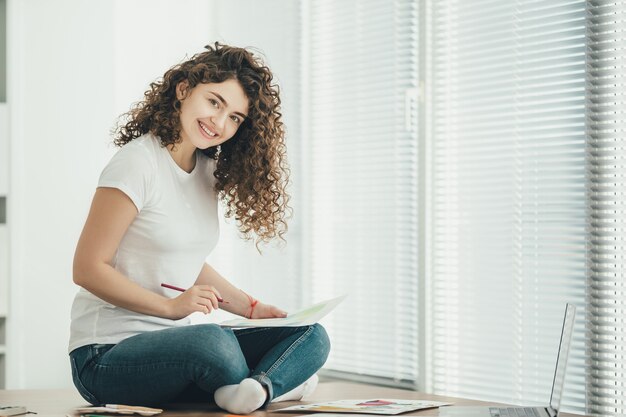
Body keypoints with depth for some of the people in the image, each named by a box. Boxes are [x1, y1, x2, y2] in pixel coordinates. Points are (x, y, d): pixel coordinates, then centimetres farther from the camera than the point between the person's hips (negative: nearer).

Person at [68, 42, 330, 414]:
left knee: (311, 336, -7)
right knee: (213, 340, -38)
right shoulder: (139, 164, -14)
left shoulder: (208, 170, 11)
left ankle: (259, 386, -34)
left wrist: (251, 308, 9)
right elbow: (88, 268, -15)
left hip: (171, 344, 8)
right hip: (106, 355, -8)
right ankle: (275, 382, -10)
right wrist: (171, 306, -20)